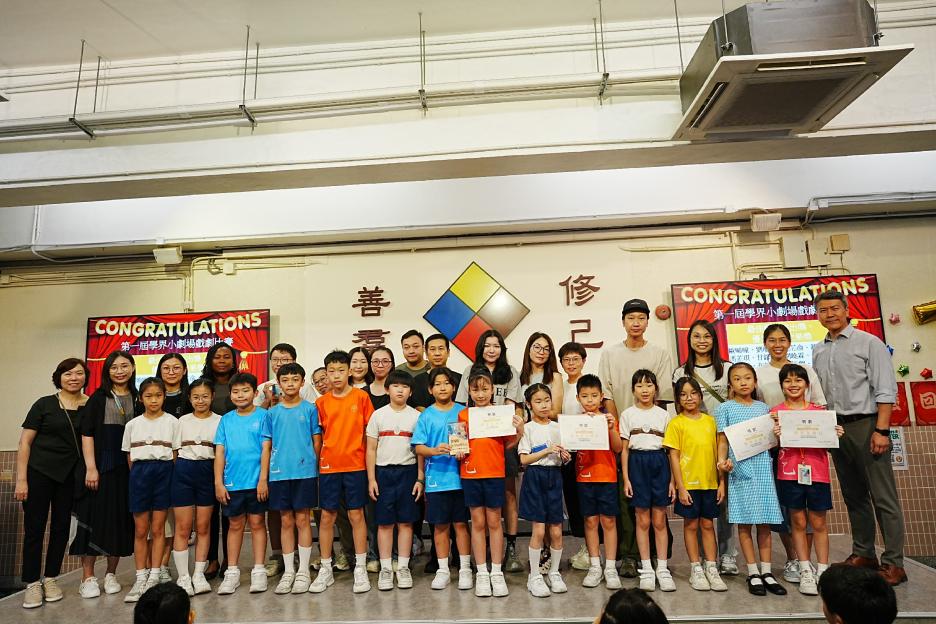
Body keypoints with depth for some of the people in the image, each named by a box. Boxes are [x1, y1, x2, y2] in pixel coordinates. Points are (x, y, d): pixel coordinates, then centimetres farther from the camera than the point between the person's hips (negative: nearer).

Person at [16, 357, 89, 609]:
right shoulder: (44, 404, -3)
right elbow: (25, 442, -3)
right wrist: (21, 479, -8)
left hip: (70, 475, 2)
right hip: (39, 473, -2)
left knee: (61, 527, 8)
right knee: (34, 528, 3)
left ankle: (50, 578, 22)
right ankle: (32, 583, 13)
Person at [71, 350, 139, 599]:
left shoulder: (137, 398, 8)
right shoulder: (98, 398, 1)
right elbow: (87, 434, -4)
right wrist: (91, 468, -12)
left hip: (126, 467, 3)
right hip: (100, 466, -2)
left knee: (120, 519, 6)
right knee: (95, 516, -1)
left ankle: (111, 574, 18)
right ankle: (88, 577, 10)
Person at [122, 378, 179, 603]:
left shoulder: (172, 422, 1)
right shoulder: (132, 424, 7)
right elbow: (129, 456, 11)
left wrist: (172, 476, -5)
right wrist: (137, 475, 2)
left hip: (164, 472, -2)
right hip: (140, 473, 2)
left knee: (158, 528, 3)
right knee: (140, 530, 5)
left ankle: (154, 577, 12)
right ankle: (140, 578, 14)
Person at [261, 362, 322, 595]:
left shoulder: (310, 409, 1)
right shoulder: (272, 413, 7)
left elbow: (317, 441, 5)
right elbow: (266, 446, 7)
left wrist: (315, 468, 4)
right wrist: (263, 476, 3)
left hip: (305, 472, -2)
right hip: (279, 473, 2)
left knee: (302, 520, 3)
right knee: (286, 521, 9)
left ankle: (303, 571, 14)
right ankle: (288, 571, 20)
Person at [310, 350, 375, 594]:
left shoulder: (361, 397, -2)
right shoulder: (321, 402, 4)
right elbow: (318, 435, 8)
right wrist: (319, 460, 2)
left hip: (355, 464, -2)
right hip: (328, 466, 2)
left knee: (356, 515, 4)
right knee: (327, 516, 8)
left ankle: (360, 569, 16)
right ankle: (325, 570, 21)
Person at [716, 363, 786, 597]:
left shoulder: (763, 408, 13)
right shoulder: (725, 408, 3)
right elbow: (723, 440, -1)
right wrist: (722, 460, -17)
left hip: (763, 466, 3)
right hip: (740, 468, -3)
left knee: (765, 521, 6)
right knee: (744, 522, 1)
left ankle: (766, 572, 16)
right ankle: (753, 573, 9)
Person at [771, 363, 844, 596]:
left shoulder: (819, 411, 6)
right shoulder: (776, 412, 1)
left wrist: (835, 435, -8)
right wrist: (775, 437, -19)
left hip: (817, 472, 1)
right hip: (789, 472, -1)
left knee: (818, 523, 7)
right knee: (798, 522, 7)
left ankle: (823, 571, 19)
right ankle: (805, 572, 17)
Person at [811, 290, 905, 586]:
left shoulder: (868, 343, -3)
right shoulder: (819, 351, 12)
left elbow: (885, 390, -9)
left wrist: (881, 430, -15)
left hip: (866, 424, -6)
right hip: (835, 427, 6)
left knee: (882, 496, -2)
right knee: (853, 495, 13)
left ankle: (893, 563, 5)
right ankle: (863, 553, 23)